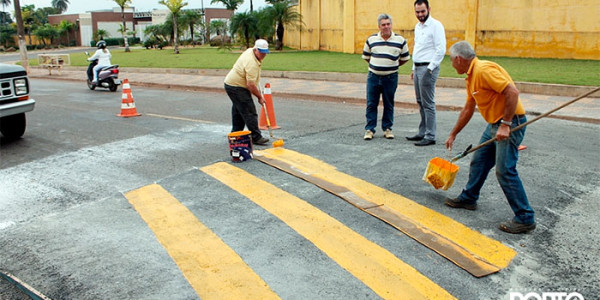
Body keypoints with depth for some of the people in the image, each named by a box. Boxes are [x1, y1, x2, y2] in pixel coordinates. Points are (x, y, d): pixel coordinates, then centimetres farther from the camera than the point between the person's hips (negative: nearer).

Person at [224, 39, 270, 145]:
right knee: (250, 113, -11)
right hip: (237, 88, -11)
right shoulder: (252, 64, -28)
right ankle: (256, 137, -8)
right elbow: (251, 85, -28)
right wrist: (260, 96, -16)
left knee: (238, 111, 18)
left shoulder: (250, 51, 3)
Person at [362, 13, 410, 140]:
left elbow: (405, 58, 11)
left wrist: (392, 66, 11)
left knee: (389, 104, 7)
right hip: (373, 76, 1)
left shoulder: (400, 40, 1)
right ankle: (370, 129, 7)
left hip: (390, 77, -1)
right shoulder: (371, 39, 4)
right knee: (371, 104, 1)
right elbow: (366, 56, 17)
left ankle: (387, 128, 18)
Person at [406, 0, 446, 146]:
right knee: (421, 102, 13)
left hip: (428, 68, -9)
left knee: (428, 103, -8)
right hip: (417, 68, 9)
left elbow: (441, 49, -16)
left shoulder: (436, 25, -10)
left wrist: (430, 68, -18)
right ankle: (422, 132, 22)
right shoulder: (417, 26, 18)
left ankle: (430, 136, -5)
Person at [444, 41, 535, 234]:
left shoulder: (484, 70, -19)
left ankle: (525, 218, -1)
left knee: (505, 170, -10)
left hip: (510, 123, -10)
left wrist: (506, 124, -27)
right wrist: (453, 134, 30)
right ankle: (468, 198, 34)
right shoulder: (471, 76, 14)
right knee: (479, 162, 18)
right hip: (494, 123, 10)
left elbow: (512, 92, -27)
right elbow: (468, 109, 24)